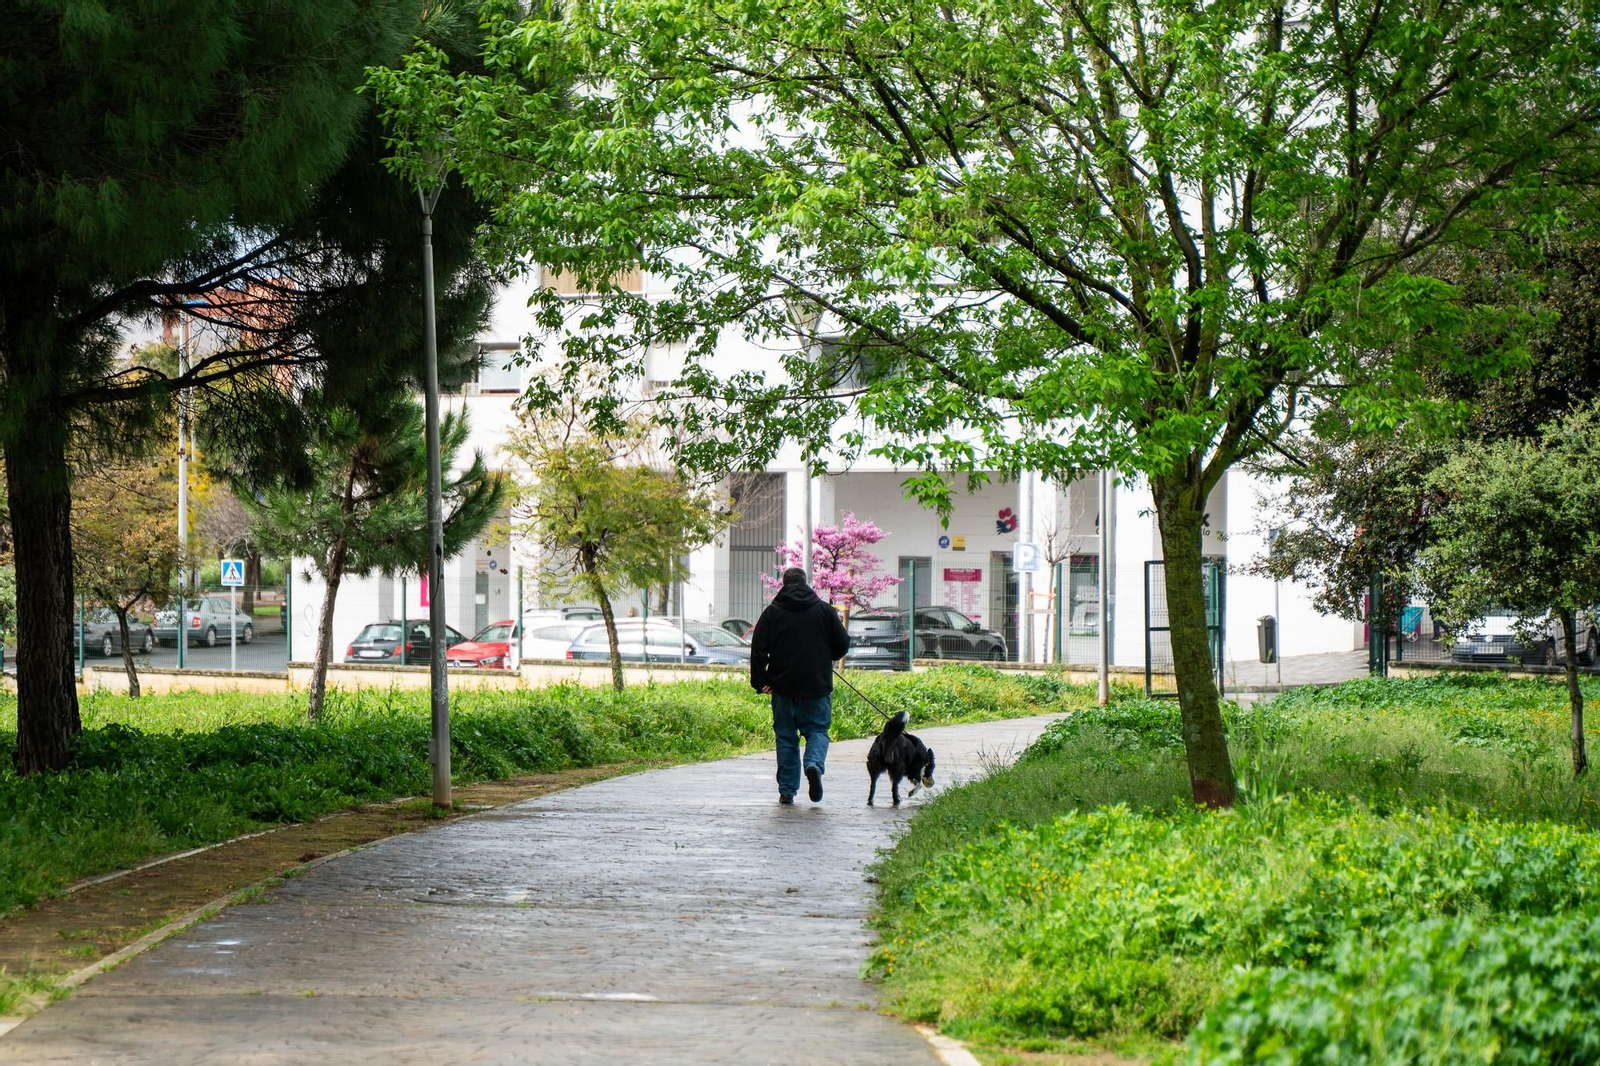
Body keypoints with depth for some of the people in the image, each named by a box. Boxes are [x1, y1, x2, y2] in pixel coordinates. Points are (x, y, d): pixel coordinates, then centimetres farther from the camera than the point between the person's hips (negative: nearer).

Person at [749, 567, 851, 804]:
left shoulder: (772, 612, 1)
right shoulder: (825, 610, 2)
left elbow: (758, 650, -2)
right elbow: (843, 644, 5)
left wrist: (759, 682, 6)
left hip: (783, 686, 0)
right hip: (817, 686, 0)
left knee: (786, 736, 7)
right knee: (817, 730, 8)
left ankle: (787, 789, 5)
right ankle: (815, 763, -22)